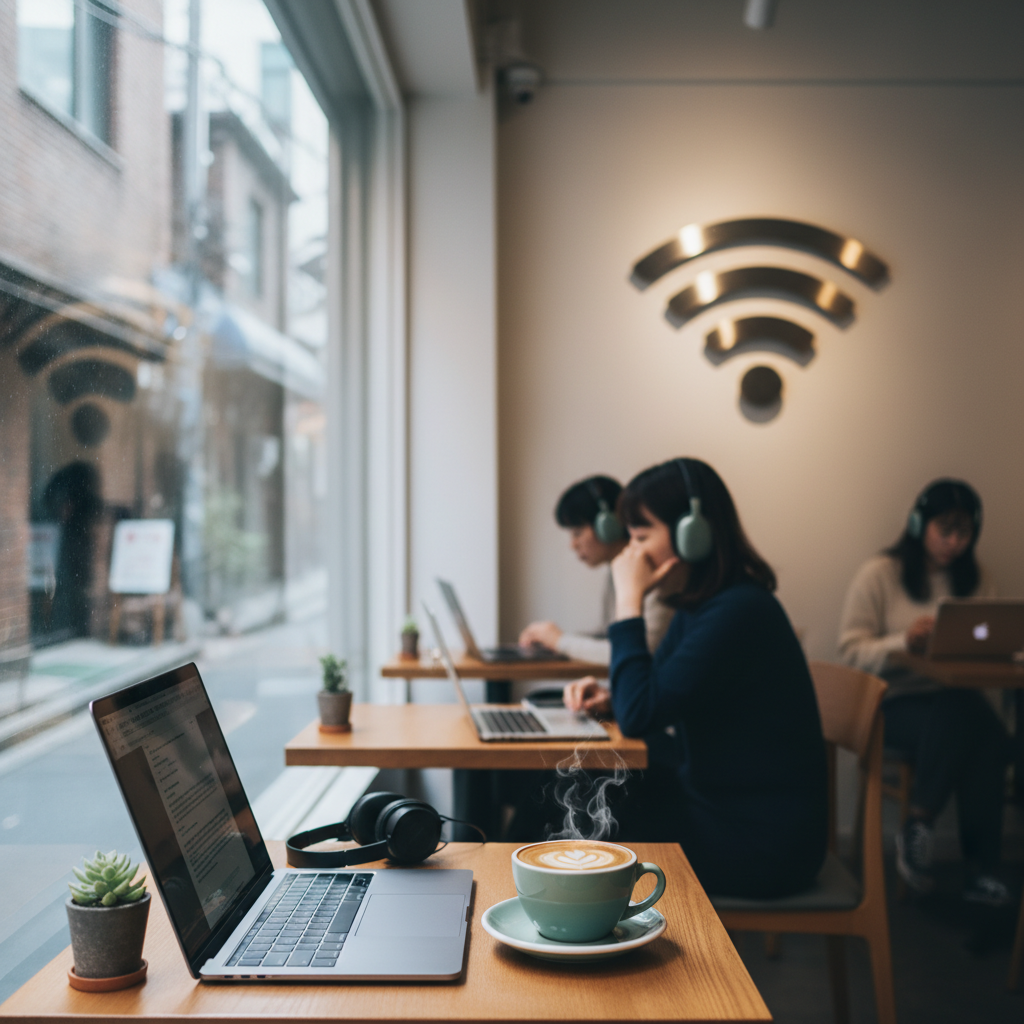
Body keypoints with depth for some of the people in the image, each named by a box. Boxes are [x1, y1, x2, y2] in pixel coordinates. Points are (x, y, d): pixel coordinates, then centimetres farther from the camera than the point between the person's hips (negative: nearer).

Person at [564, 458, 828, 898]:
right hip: (717, 802, 9)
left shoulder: (738, 611, -24)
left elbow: (639, 716, -27)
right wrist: (609, 697, -5)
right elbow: (653, 697, 17)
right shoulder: (698, 603, 7)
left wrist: (629, 598, -21)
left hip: (763, 841, -9)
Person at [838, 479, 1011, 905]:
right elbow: (852, 650, -7)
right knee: (957, 720, -34)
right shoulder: (879, 573, -2)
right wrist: (904, 642, -23)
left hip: (953, 696, 4)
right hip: (894, 700, -4)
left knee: (991, 740, -29)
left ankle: (981, 868, -16)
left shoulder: (972, 578, 13)